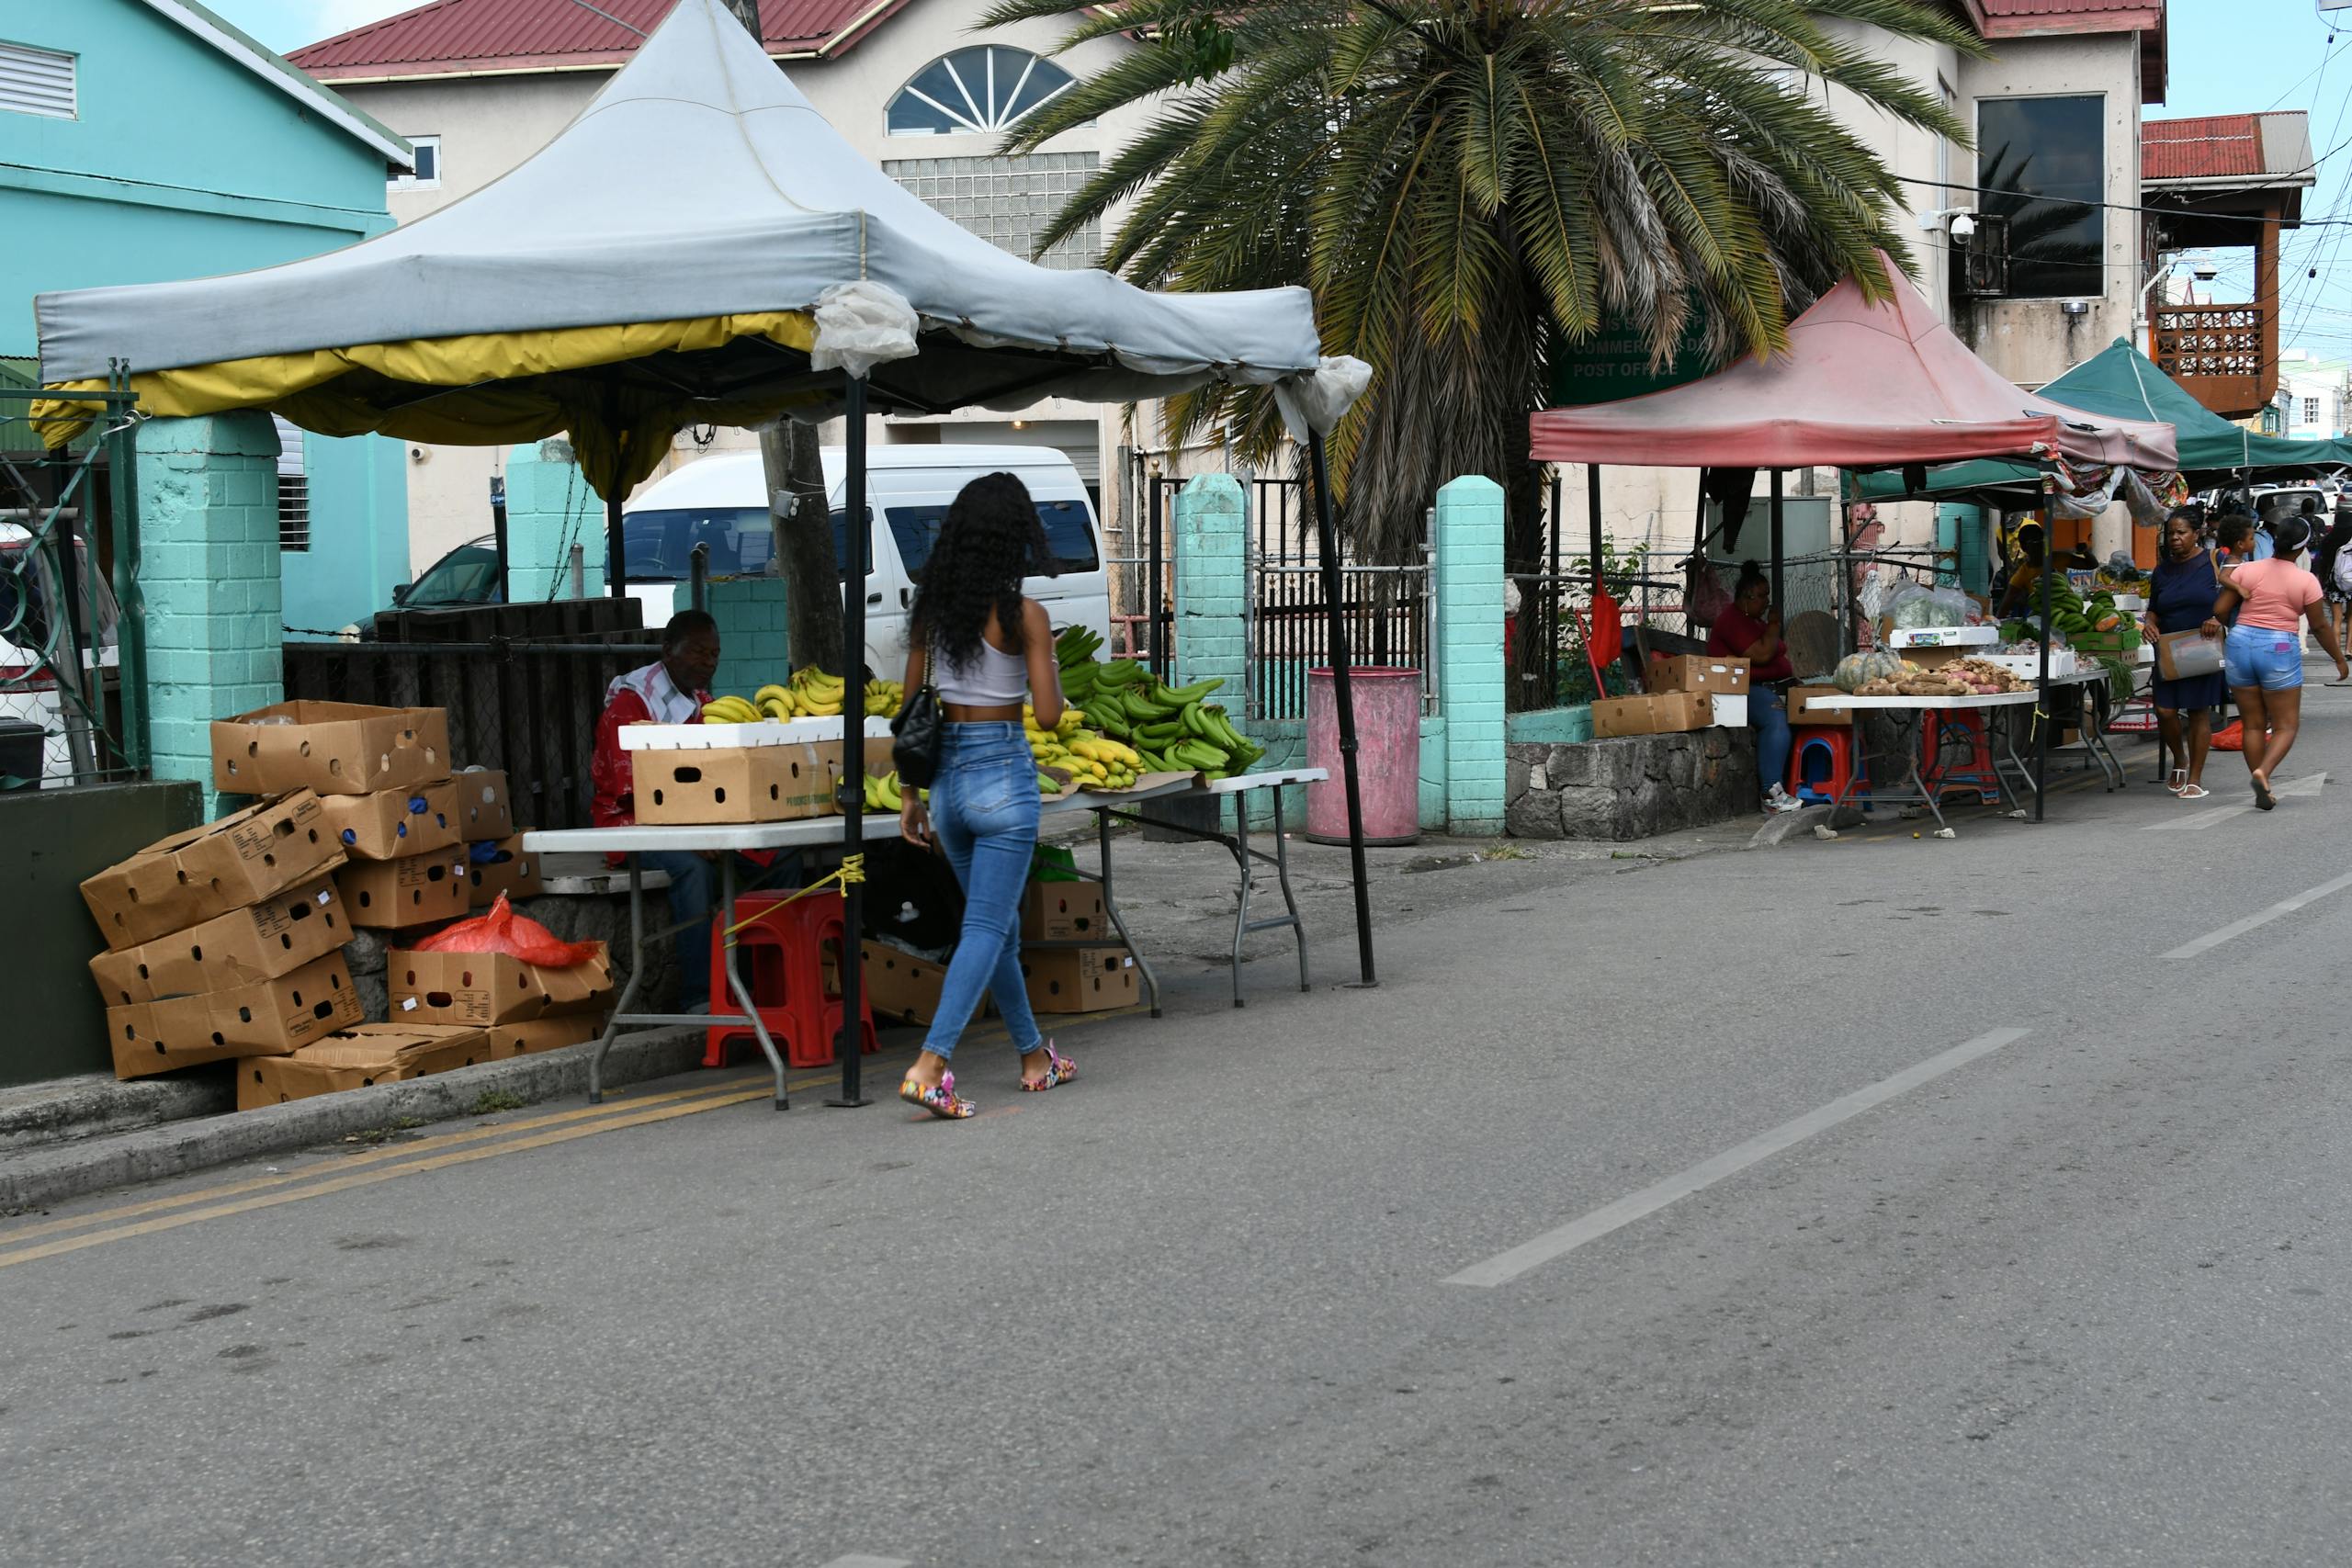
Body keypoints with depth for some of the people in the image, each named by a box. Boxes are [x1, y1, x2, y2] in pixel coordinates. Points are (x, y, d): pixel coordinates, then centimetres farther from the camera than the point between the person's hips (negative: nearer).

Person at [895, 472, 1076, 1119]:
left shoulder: (930, 609, 4)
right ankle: (929, 1066, -15)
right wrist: (1050, 665, 7)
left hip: (946, 776, 6)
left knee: (1000, 925, 19)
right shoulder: (1024, 615, -12)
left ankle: (1034, 1055, 32)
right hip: (1004, 775, -6)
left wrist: (911, 797, 15)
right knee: (987, 928, -3)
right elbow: (1048, 714, -13)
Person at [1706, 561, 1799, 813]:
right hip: (1749, 690, -10)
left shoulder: (1754, 621, 23)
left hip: (1775, 688, 10)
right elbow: (1762, 654, -19)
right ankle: (1772, 794, -37)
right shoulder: (1732, 621, -10)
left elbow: (1775, 656, 30)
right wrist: (1774, 625, -4)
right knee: (1776, 721, -35)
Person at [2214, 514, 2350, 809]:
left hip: (2240, 644, 3)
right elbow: (2320, 626, -1)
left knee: (2254, 724, 12)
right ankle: (2263, 772, -21)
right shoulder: (2306, 581, -6)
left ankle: (2263, 792, 11)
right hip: (2280, 651, -3)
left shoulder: (2247, 570, 0)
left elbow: (2219, 610, -2)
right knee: (2286, 726, 5)